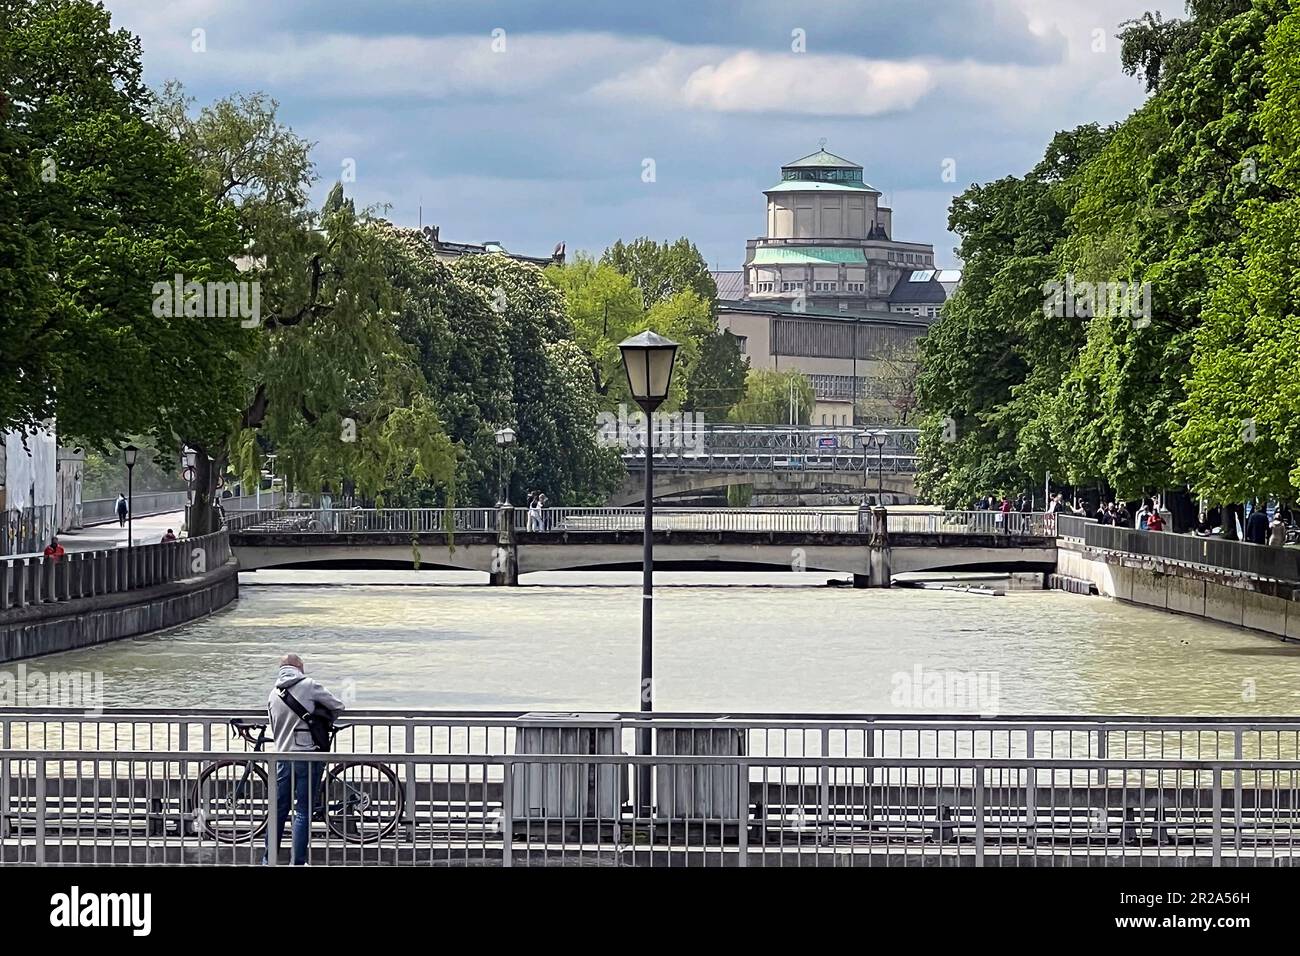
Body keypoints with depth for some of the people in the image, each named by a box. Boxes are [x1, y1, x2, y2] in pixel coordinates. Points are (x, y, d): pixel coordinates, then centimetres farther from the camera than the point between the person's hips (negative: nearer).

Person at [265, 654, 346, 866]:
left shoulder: (274, 694, 11)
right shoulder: (309, 686, -6)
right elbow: (338, 707, 0)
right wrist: (326, 722, 19)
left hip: (283, 755, 5)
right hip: (308, 755, -5)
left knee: (279, 809, 13)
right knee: (303, 811, -1)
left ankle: (269, 858, 18)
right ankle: (298, 862, -1)